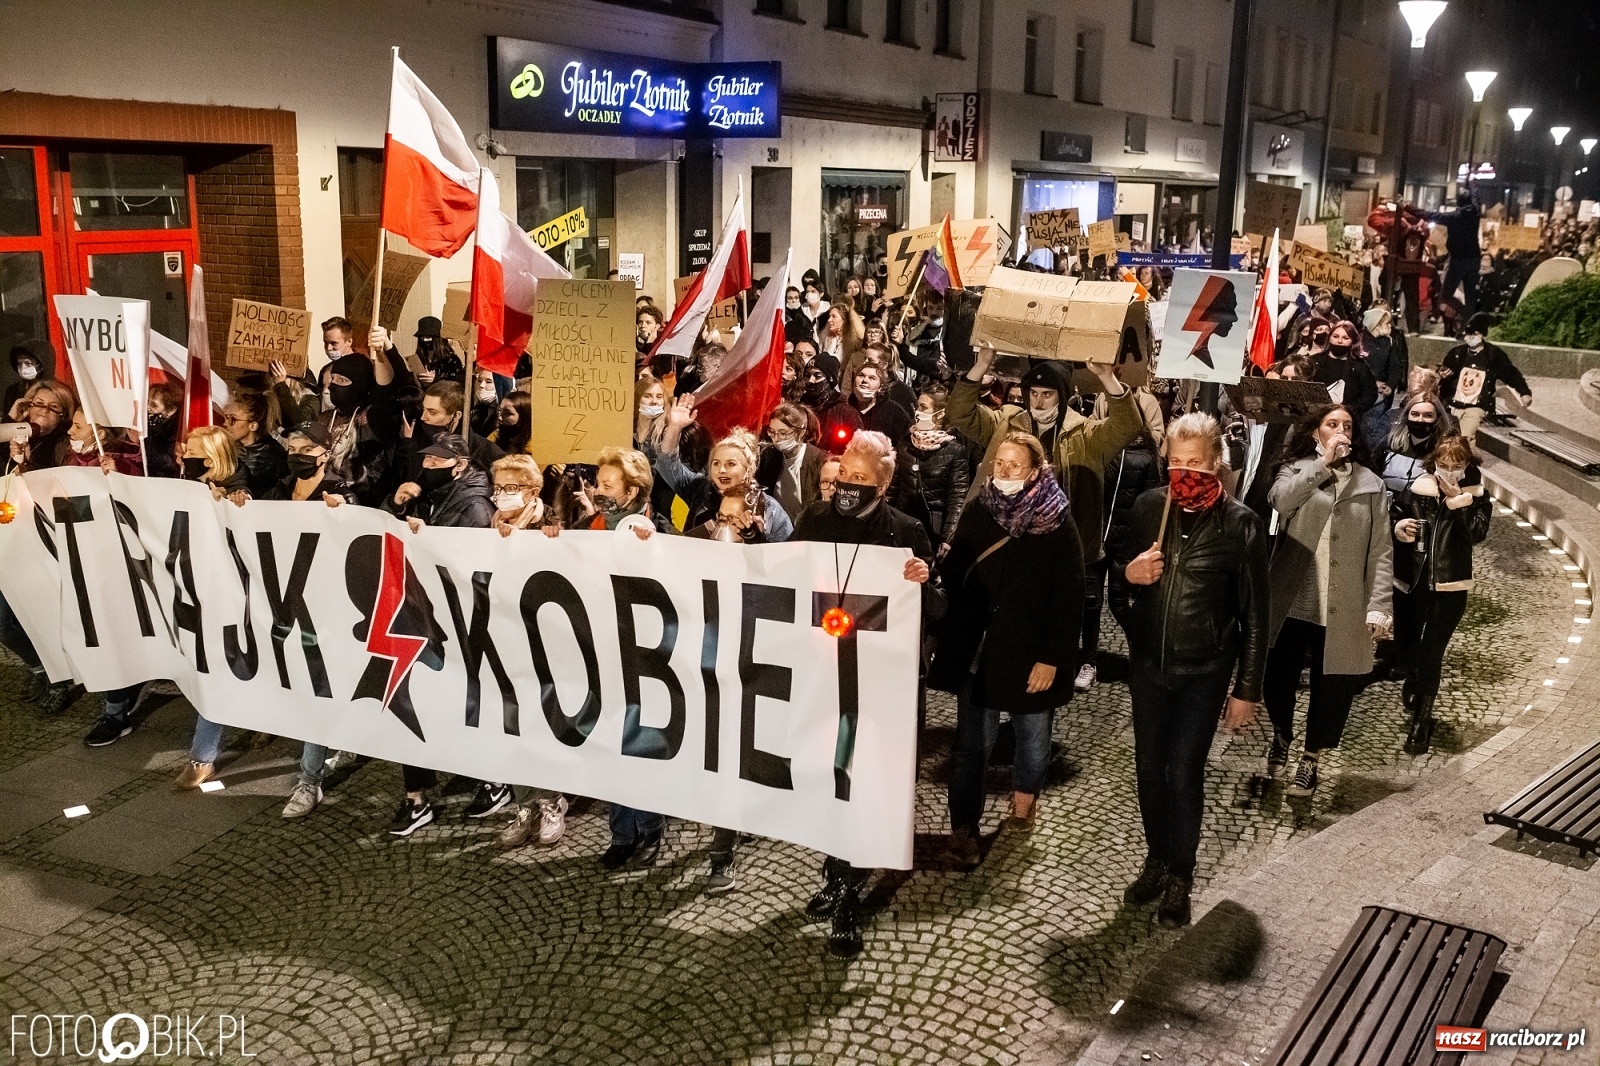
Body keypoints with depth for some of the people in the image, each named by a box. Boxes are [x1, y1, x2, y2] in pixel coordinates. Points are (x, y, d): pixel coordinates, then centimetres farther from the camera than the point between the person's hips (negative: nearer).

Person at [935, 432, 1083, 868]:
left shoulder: (1057, 524, -9)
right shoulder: (977, 512, -1)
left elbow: (1069, 597, -10)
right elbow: (953, 575, 4)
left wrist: (1052, 658, -13)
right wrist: (948, 639, -6)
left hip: (1030, 654, -1)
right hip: (976, 650, 1)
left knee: (1033, 737, 16)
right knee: (971, 743, 2)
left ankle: (1024, 795, 43)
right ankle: (963, 827, 13)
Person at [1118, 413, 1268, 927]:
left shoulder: (1240, 524, -13)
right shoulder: (1149, 505, -3)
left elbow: (1255, 615, -8)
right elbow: (1123, 563, 13)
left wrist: (1247, 690, -7)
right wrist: (1129, 572, -12)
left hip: (1203, 671, -4)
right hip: (1147, 663, 4)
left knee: (1184, 774, -1)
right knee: (1149, 767, 13)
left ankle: (1179, 879, 17)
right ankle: (1156, 861, 32)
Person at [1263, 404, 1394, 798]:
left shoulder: (1371, 484, 5)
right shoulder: (1297, 470, 4)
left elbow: (1381, 551, 0)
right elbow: (1280, 500, -20)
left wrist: (1379, 606, -9)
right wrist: (1324, 462, -22)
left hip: (1343, 609, 0)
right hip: (1293, 600, 0)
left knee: (1334, 688, 5)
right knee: (1277, 678, 7)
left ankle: (1311, 759, 26)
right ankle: (1281, 736, 36)